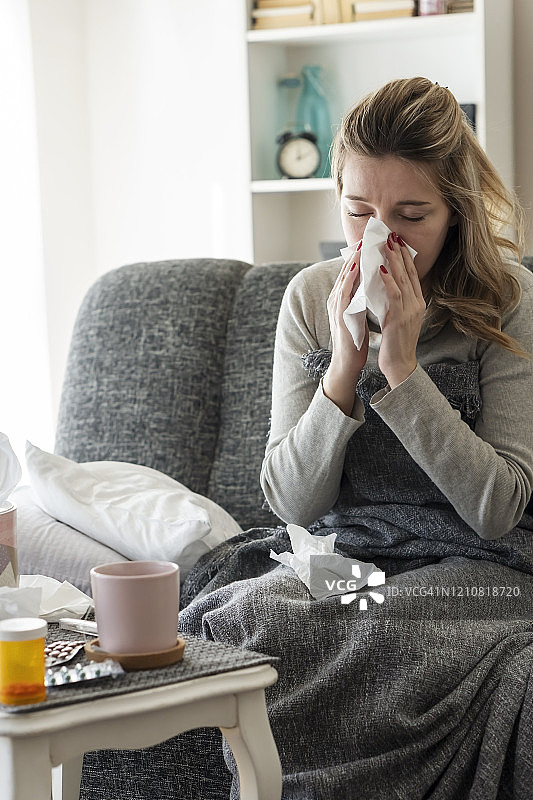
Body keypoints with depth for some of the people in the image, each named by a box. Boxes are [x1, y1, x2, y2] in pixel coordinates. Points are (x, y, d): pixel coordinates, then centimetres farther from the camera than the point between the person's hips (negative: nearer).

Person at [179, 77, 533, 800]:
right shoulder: (312, 297, 3)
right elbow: (293, 502, -1)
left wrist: (402, 367, -20)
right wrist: (345, 364, -15)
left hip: (471, 570, -3)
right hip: (332, 554, 4)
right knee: (236, 611, -29)